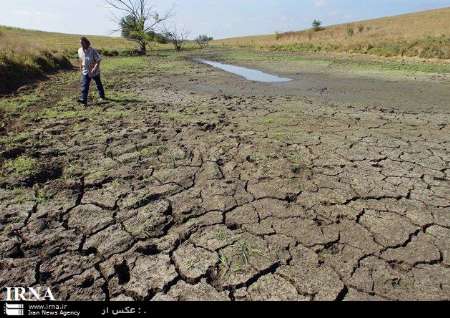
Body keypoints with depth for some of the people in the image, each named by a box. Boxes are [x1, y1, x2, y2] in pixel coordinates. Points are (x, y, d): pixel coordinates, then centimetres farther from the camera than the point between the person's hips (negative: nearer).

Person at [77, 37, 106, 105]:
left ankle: (102, 96, 35)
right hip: (85, 71, 4)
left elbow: (98, 60, -19)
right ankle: (83, 100, -14)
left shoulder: (93, 50, -18)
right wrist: (81, 67, 20)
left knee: (99, 84, 15)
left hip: (94, 71, -4)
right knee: (84, 85, -9)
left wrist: (94, 69, -30)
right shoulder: (80, 51, -1)